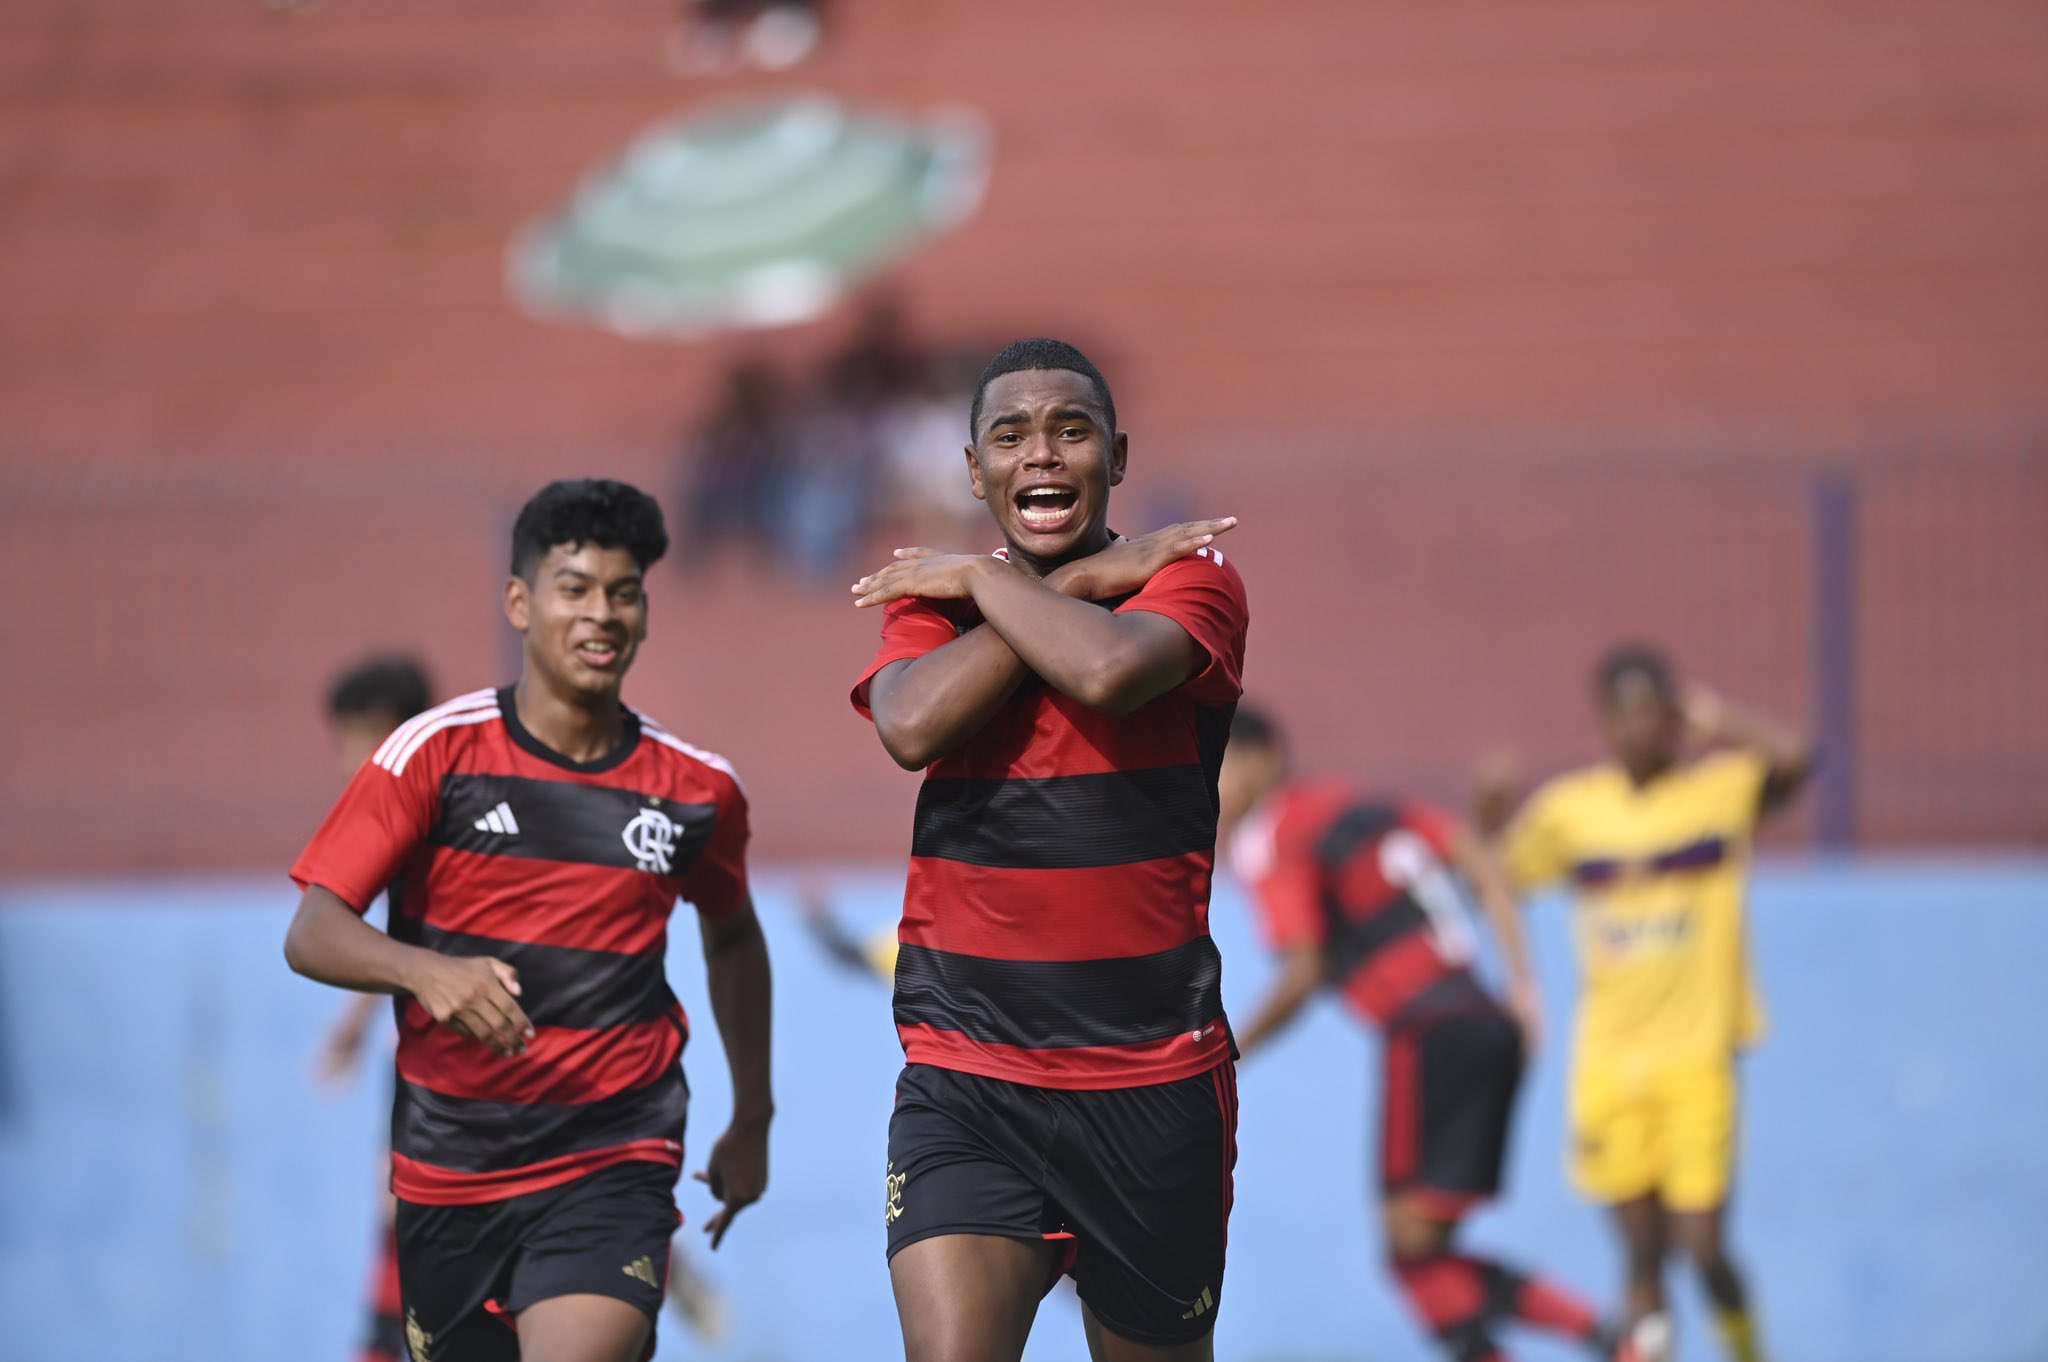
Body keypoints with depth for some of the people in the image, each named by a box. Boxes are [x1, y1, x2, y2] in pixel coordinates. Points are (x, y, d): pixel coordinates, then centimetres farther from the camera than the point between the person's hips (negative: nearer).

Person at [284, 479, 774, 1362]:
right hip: (447, 1168, 1)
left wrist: (752, 1120, 28)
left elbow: (732, 939, 23)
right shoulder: (436, 752, -6)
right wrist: (426, 971, -32)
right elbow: (311, 935, -12)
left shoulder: (698, 790, 2)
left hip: (613, 1165, -1)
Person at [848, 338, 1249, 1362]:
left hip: (1151, 1080, -1)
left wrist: (978, 578, -9)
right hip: (964, 1079, 1)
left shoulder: (1190, 581, -1)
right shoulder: (932, 605, 8)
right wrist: (1084, 578, -10)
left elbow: (1110, 672, -25)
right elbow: (912, 727, -15)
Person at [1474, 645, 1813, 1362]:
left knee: (1703, 1245, -6)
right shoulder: (1568, 809, 3)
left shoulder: (1723, 788, -6)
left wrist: (1718, 720, -12)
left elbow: (1794, 758, -25)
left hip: (1698, 1060, -3)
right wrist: (1491, 821, -6)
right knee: (1642, 1254, 5)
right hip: (1607, 1065, 3)